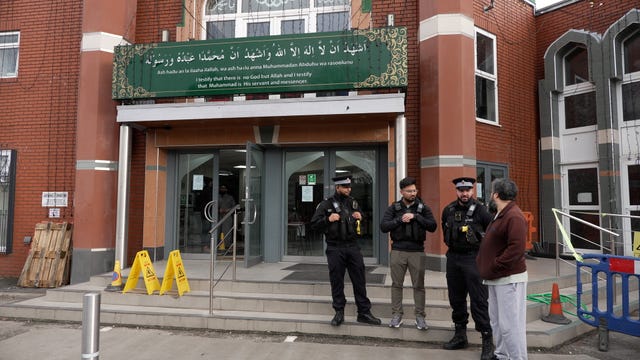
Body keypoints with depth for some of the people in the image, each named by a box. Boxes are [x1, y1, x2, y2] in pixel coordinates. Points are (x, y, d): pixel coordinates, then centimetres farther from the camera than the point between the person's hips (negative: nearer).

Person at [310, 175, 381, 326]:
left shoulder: (353, 203, 12)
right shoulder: (326, 204, -1)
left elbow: (361, 225, 22)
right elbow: (314, 224, -3)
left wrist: (360, 218, 0)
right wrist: (328, 219, -18)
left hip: (353, 247, 3)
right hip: (335, 249, -3)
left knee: (359, 280, 5)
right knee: (336, 281, 6)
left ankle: (364, 312, 16)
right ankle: (339, 313, 20)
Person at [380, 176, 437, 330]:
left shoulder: (423, 208, 5)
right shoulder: (393, 208, 5)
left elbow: (433, 226, -7)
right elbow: (383, 226, -4)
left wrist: (416, 216, -17)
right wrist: (400, 220, -15)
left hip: (417, 251, 0)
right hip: (398, 251, 0)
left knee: (419, 285, 6)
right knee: (396, 284, 7)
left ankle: (420, 316, 18)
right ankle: (396, 315, 18)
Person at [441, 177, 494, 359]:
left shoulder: (480, 210, -10)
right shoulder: (448, 210, 5)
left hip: (473, 258, -5)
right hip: (453, 258, 6)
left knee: (479, 300, -4)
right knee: (456, 298, 14)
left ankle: (487, 341, 6)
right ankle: (460, 336, 28)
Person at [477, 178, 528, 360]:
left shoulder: (514, 216, -17)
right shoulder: (500, 215, 16)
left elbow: (516, 248, -25)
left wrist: (495, 267, -20)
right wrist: (486, 265, 11)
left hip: (509, 278, -10)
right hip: (496, 278, 10)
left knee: (510, 323, -5)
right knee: (496, 320, 17)